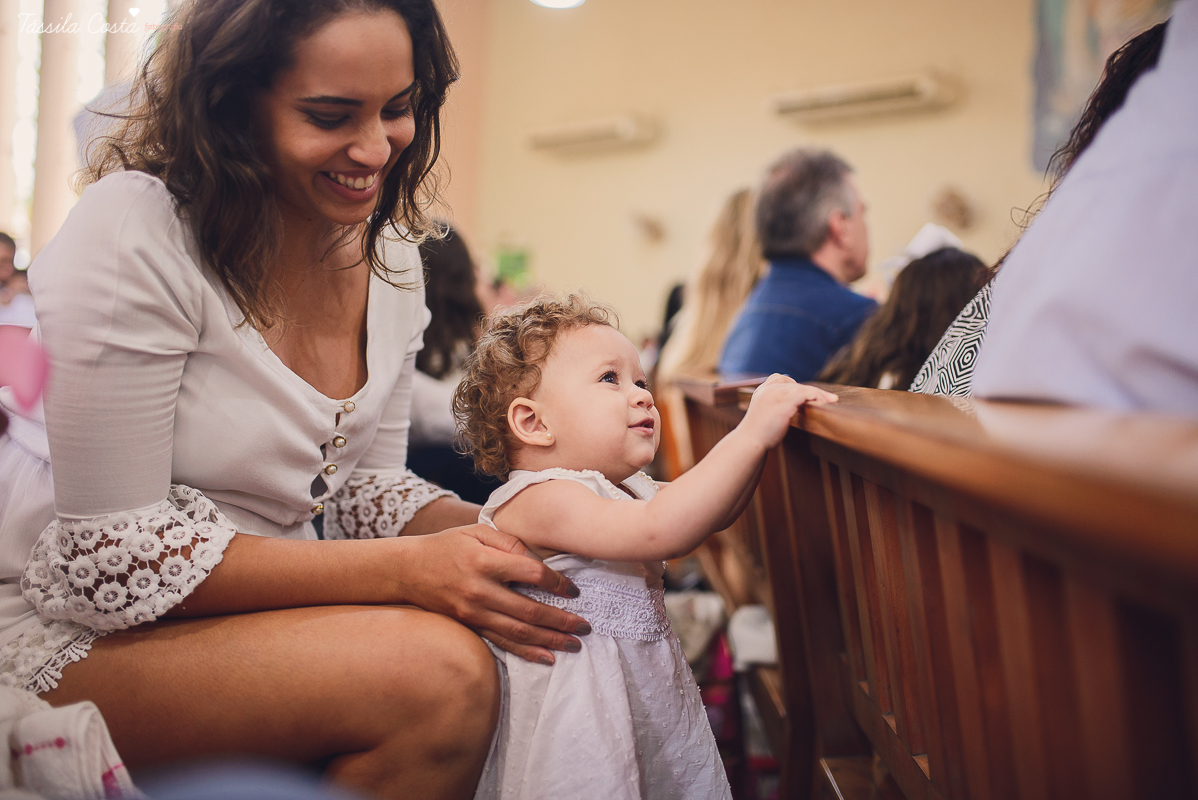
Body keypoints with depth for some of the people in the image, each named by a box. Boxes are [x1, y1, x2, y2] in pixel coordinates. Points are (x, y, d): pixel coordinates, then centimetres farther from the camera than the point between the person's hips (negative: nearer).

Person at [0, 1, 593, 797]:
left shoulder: (389, 254, 1)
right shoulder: (135, 235, -21)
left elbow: (361, 481, 7)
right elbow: (112, 556, -22)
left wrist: (503, 541, -14)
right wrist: (406, 572, -28)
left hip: (249, 607, 7)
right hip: (73, 632, -6)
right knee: (441, 671, -27)